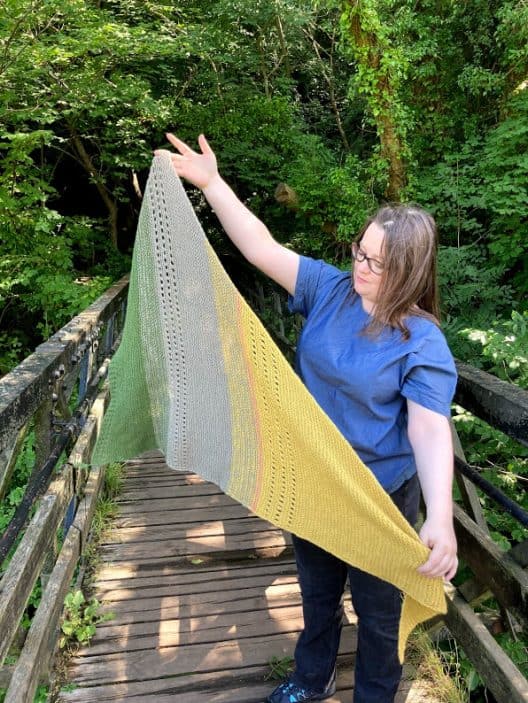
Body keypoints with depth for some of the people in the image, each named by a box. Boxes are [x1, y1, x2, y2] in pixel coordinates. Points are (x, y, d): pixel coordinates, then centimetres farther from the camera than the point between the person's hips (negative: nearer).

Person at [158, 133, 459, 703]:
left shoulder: (422, 343, -21)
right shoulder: (330, 289, -8)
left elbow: (430, 430, -28)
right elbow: (262, 247, -10)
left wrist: (439, 519, -41)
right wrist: (210, 182, -15)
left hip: (380, 496, -5)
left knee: (376, 609, 19)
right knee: (317, 591, 28)